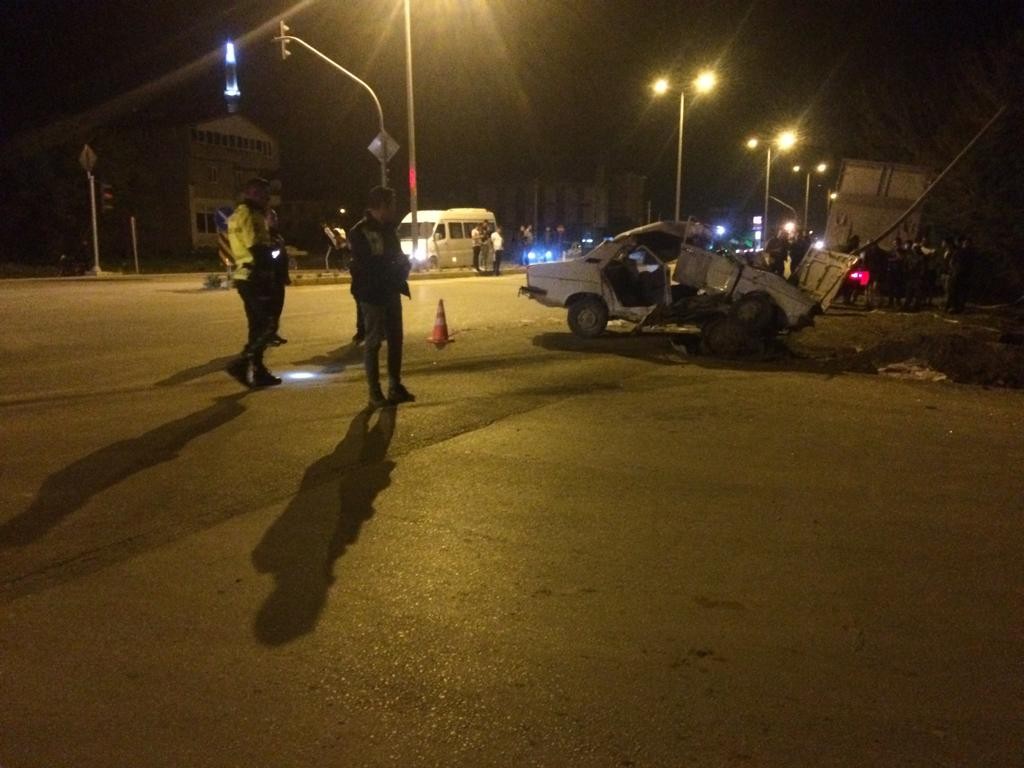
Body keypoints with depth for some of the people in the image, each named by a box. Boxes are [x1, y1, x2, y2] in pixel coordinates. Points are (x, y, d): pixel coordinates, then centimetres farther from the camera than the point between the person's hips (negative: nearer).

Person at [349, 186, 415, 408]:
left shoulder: (389, 228, 12)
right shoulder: (359, 232, -11)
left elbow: (398, 256, 15)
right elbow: (365, 265, -18)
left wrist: (402, 266, -7)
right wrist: (392, 267, -13)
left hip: (392, 292, 7)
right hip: (372, 295, -7)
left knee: (395, 339, 10)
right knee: (374, 342, -3)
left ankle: (395, 386, 20)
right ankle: (375, 393, 3)